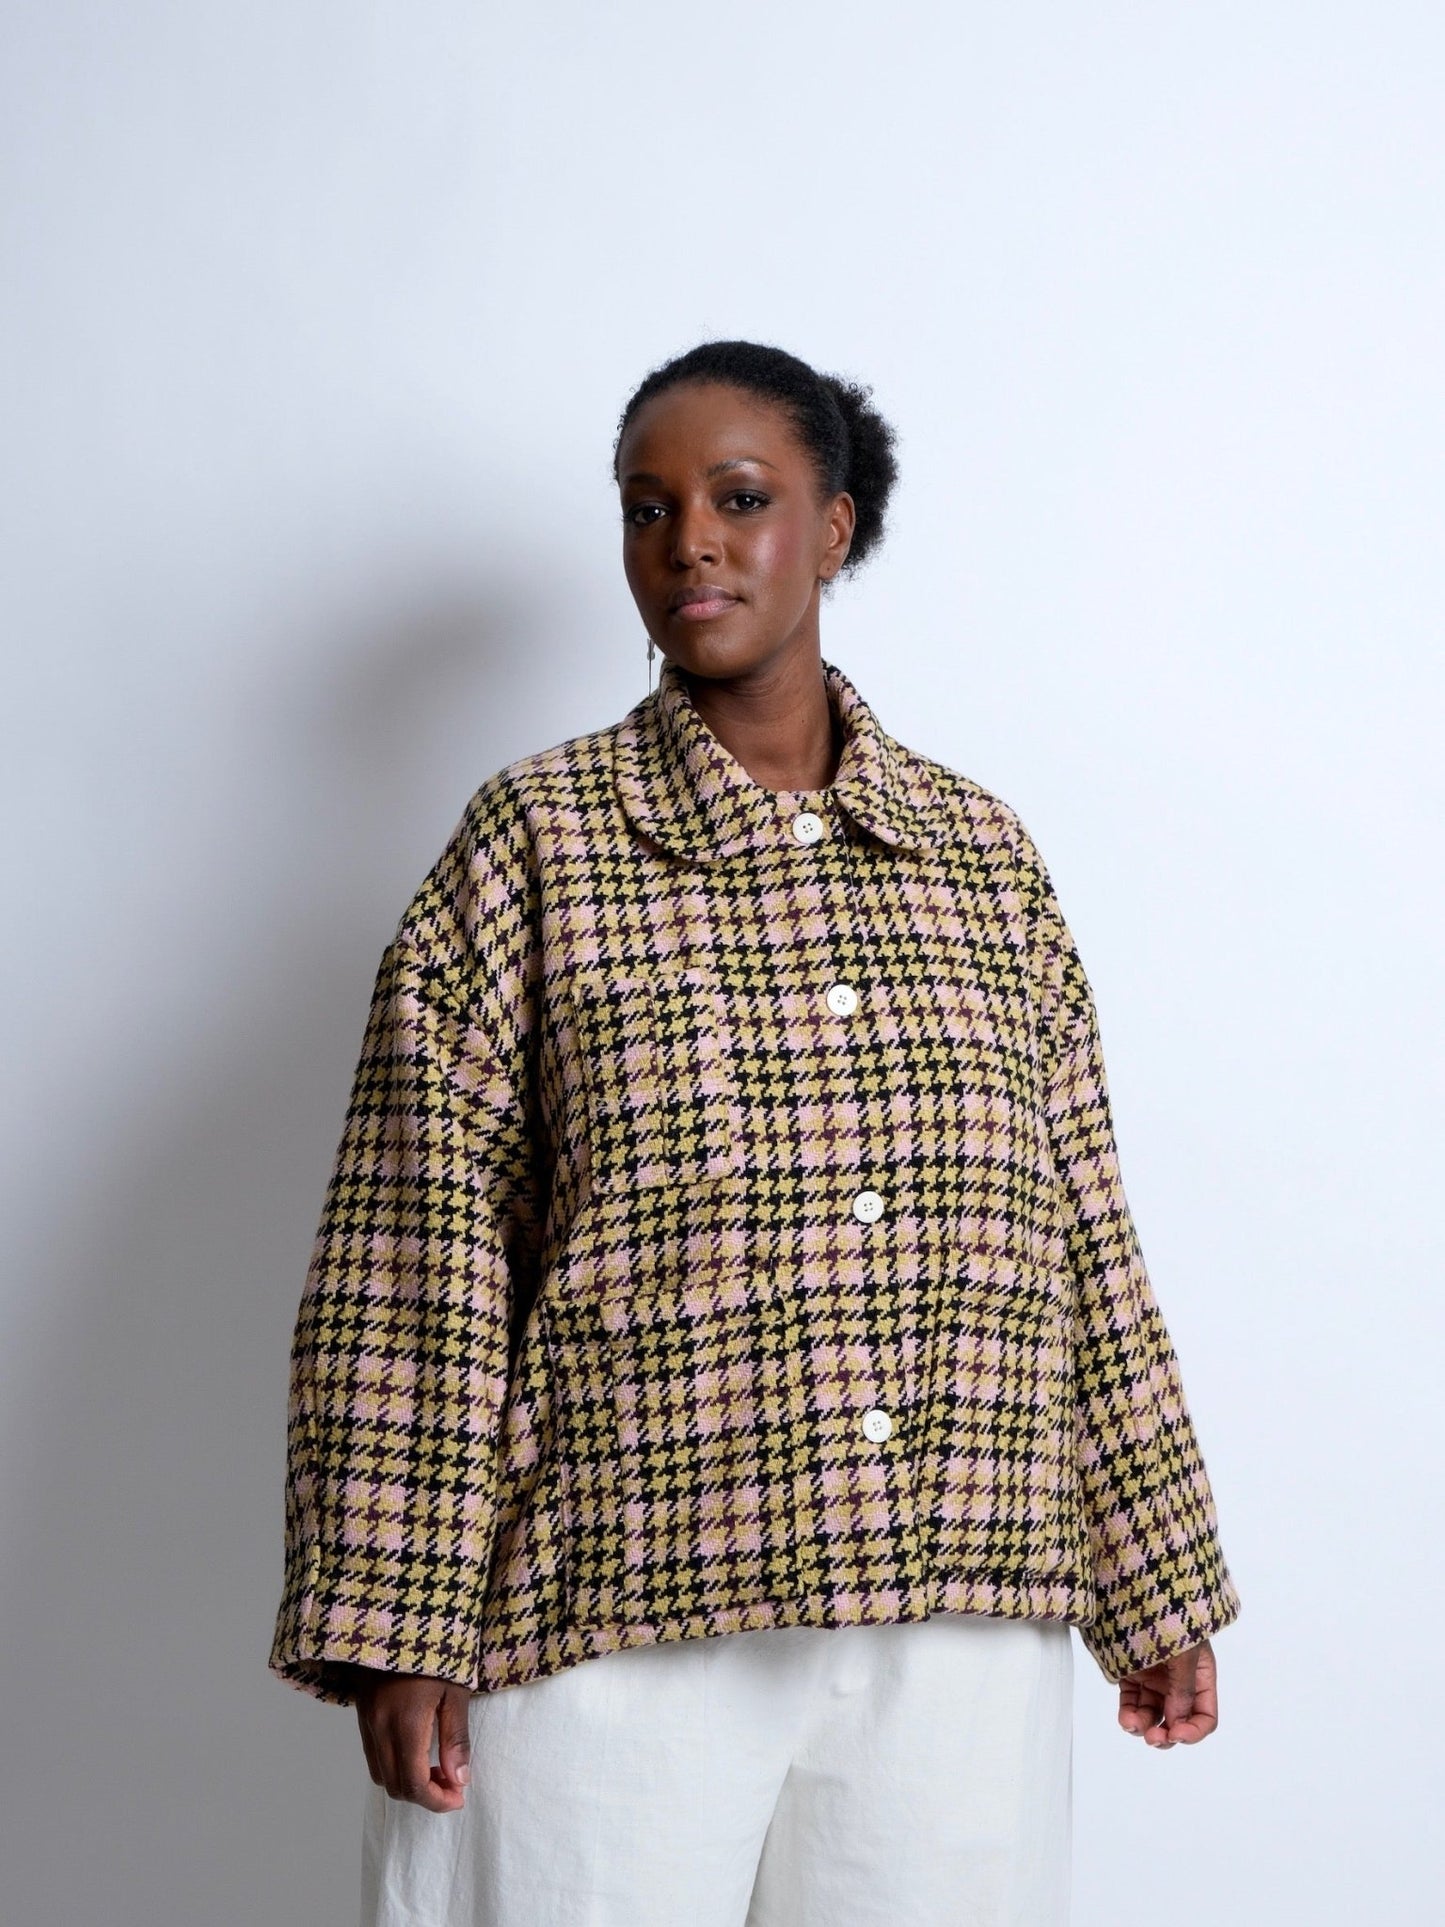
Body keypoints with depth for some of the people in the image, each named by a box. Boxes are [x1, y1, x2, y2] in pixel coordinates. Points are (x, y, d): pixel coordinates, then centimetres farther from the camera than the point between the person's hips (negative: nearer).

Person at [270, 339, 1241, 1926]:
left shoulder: (985, 853, 11)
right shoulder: (539, 838, 1)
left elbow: (1080, 1240, 13)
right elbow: (417, 1250, -4)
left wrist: (1160, 1592, 14)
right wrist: (398, 1631, -9)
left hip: (959, 1632, 3)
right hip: (611, 1630, -2)